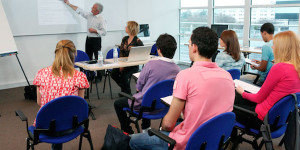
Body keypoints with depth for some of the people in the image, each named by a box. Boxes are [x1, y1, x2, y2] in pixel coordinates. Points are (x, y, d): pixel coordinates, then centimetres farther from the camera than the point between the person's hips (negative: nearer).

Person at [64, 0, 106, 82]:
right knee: (88, 58, 11)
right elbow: (79, 11, 16)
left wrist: (94, 30, -19)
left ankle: (99, 77, 5)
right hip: (88, 39, 7)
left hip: (96, 40, -7)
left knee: (97, 59, -4)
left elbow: (104, 32, -14)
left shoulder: (101, 19, -11)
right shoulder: (89, 15, 7)